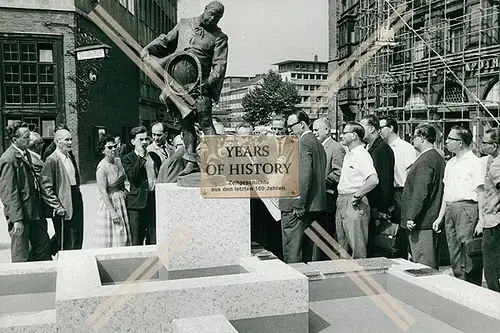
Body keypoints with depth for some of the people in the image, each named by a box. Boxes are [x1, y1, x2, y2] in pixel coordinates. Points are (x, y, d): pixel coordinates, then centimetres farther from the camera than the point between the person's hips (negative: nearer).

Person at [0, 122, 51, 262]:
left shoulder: (26, 154, 11)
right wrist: (17, 219, -22)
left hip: (34, 213, 9)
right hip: (20, 215, -9)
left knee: (43, 245, 15)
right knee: (21, 255, 5)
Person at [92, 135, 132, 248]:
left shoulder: (118, 161, 3)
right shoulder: (102, 167, -17)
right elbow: (103, 191, -19)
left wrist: (124, 191, 5)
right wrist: (112, 211, -20)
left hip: (122, 201, 7)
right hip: (109, 201, -7)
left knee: (123, 236, 12)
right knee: (111, 240, -1)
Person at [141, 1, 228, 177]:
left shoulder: (219, 37, 3)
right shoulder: (184, 24, 15)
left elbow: (220, 65, -5)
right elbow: (166, 39, 22)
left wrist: (208, 83, -20)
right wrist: (149, 48, 4)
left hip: (199, 85, -4)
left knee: (205, 122, -11)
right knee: (185, 122, 5)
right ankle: (192, 161, 10)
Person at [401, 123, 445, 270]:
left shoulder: (425, 161, -18)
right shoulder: (438, 157, 14)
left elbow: (420, 192, -22)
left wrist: (411, 217, -19)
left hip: (421, 221, -10)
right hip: (433, 218, 10)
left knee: (423, 264, -4)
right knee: (432, 263, 16)